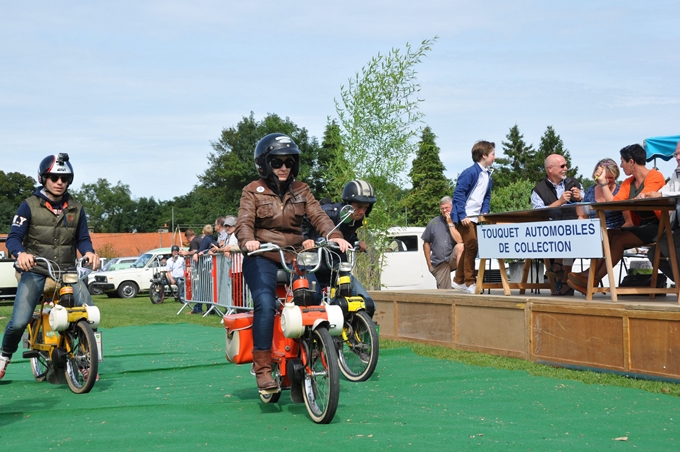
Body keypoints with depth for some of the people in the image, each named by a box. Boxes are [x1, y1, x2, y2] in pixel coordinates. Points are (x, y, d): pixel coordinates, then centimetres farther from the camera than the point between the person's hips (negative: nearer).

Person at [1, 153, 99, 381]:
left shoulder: (76, 208, 10)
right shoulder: (29, 205, 0)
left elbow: (82, 238, 11)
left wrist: (89, 252, -13)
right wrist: (20, 253, -29)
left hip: (67, 271, 3)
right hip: (35, 270, -2)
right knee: (19, 322, -15)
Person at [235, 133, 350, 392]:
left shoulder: (301, 190, 13)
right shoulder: (253, 192, 4)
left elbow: (317, 215, 0)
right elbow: (244, 222, -10)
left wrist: (334, 236, -20)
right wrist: (248, 241, -33)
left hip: (295, 257, 4)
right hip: (262, 257, -4)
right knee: (265, 304, -27)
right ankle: (262, 368, -25)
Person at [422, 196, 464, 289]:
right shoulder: (433, 223, 6)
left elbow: (460, 241, -19)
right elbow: (426, 243, 12)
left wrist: (450, 224, -15)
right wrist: (429, 264, 8)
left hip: (453, 260, -2)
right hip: (439, 263, 2)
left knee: (460, 246, -34)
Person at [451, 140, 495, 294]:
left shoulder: (488, 175, 11)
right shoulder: (470, 173, -16)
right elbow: (458, 193, -18)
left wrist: (485, 212, 3)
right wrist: (462, 216, -21)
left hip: (476, 217, 9)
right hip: (465, 217, -9)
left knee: (469, 248, 14)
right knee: (472, 246, -11)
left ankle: (459, 281, 25)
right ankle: (469, 283, -4)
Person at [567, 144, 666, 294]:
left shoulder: (655, 176, -6)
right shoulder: (627, 183, 15)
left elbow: (641, 200, -21)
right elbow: (613, 203, 2)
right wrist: (603, 182, 4)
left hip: (655, 227, -7)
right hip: (638, 226, 7)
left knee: (618, 239, -25)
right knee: (607, 235, -16)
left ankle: (594, 279, -24)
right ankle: (592, 273, -29)